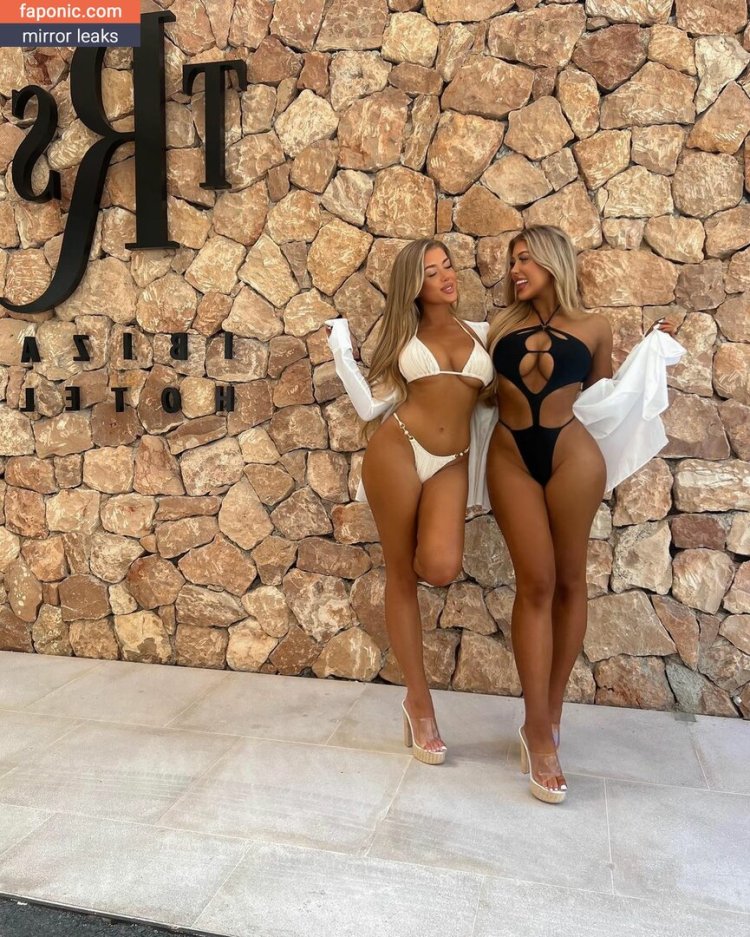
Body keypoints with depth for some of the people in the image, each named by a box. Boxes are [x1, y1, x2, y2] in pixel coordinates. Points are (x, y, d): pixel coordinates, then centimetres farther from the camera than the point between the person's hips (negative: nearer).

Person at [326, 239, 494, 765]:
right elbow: (371, 408, 8)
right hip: (397, 449, 0)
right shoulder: (403, 337, 12)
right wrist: (342, 354, 6)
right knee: (401, 576, 2)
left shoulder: (483, 333, 16)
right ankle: (420, 704, 14)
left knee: (441, 569, -27)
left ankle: (425, 549, 12)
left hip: (452, 464, 1)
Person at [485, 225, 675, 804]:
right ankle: (538, 729, 3)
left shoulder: (593, 329, 7)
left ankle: (550, 711, 21)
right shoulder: (502, 325, 12)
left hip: (571, 456, 0)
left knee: (568, 580, 5)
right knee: (535, 583, -3)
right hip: (510, 458, 1)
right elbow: (481, 386, 15)